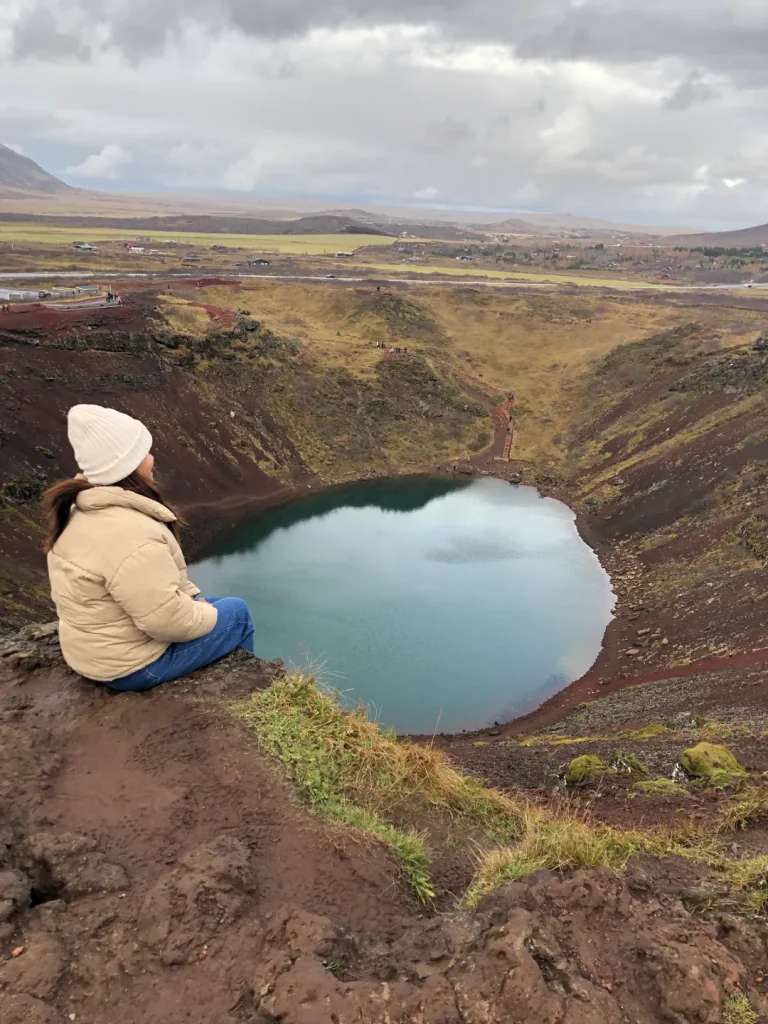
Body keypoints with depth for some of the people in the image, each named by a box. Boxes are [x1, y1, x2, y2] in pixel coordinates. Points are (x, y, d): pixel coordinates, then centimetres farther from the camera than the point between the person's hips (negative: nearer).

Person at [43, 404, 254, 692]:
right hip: (135, 664, -9)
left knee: (210, 605, 22)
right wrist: (208, 614, -11)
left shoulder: (84, 510, 1)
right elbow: (167, 619, -29)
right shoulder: (130, 533, -33)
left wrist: (195, 596, 7)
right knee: (236, 612, 6)